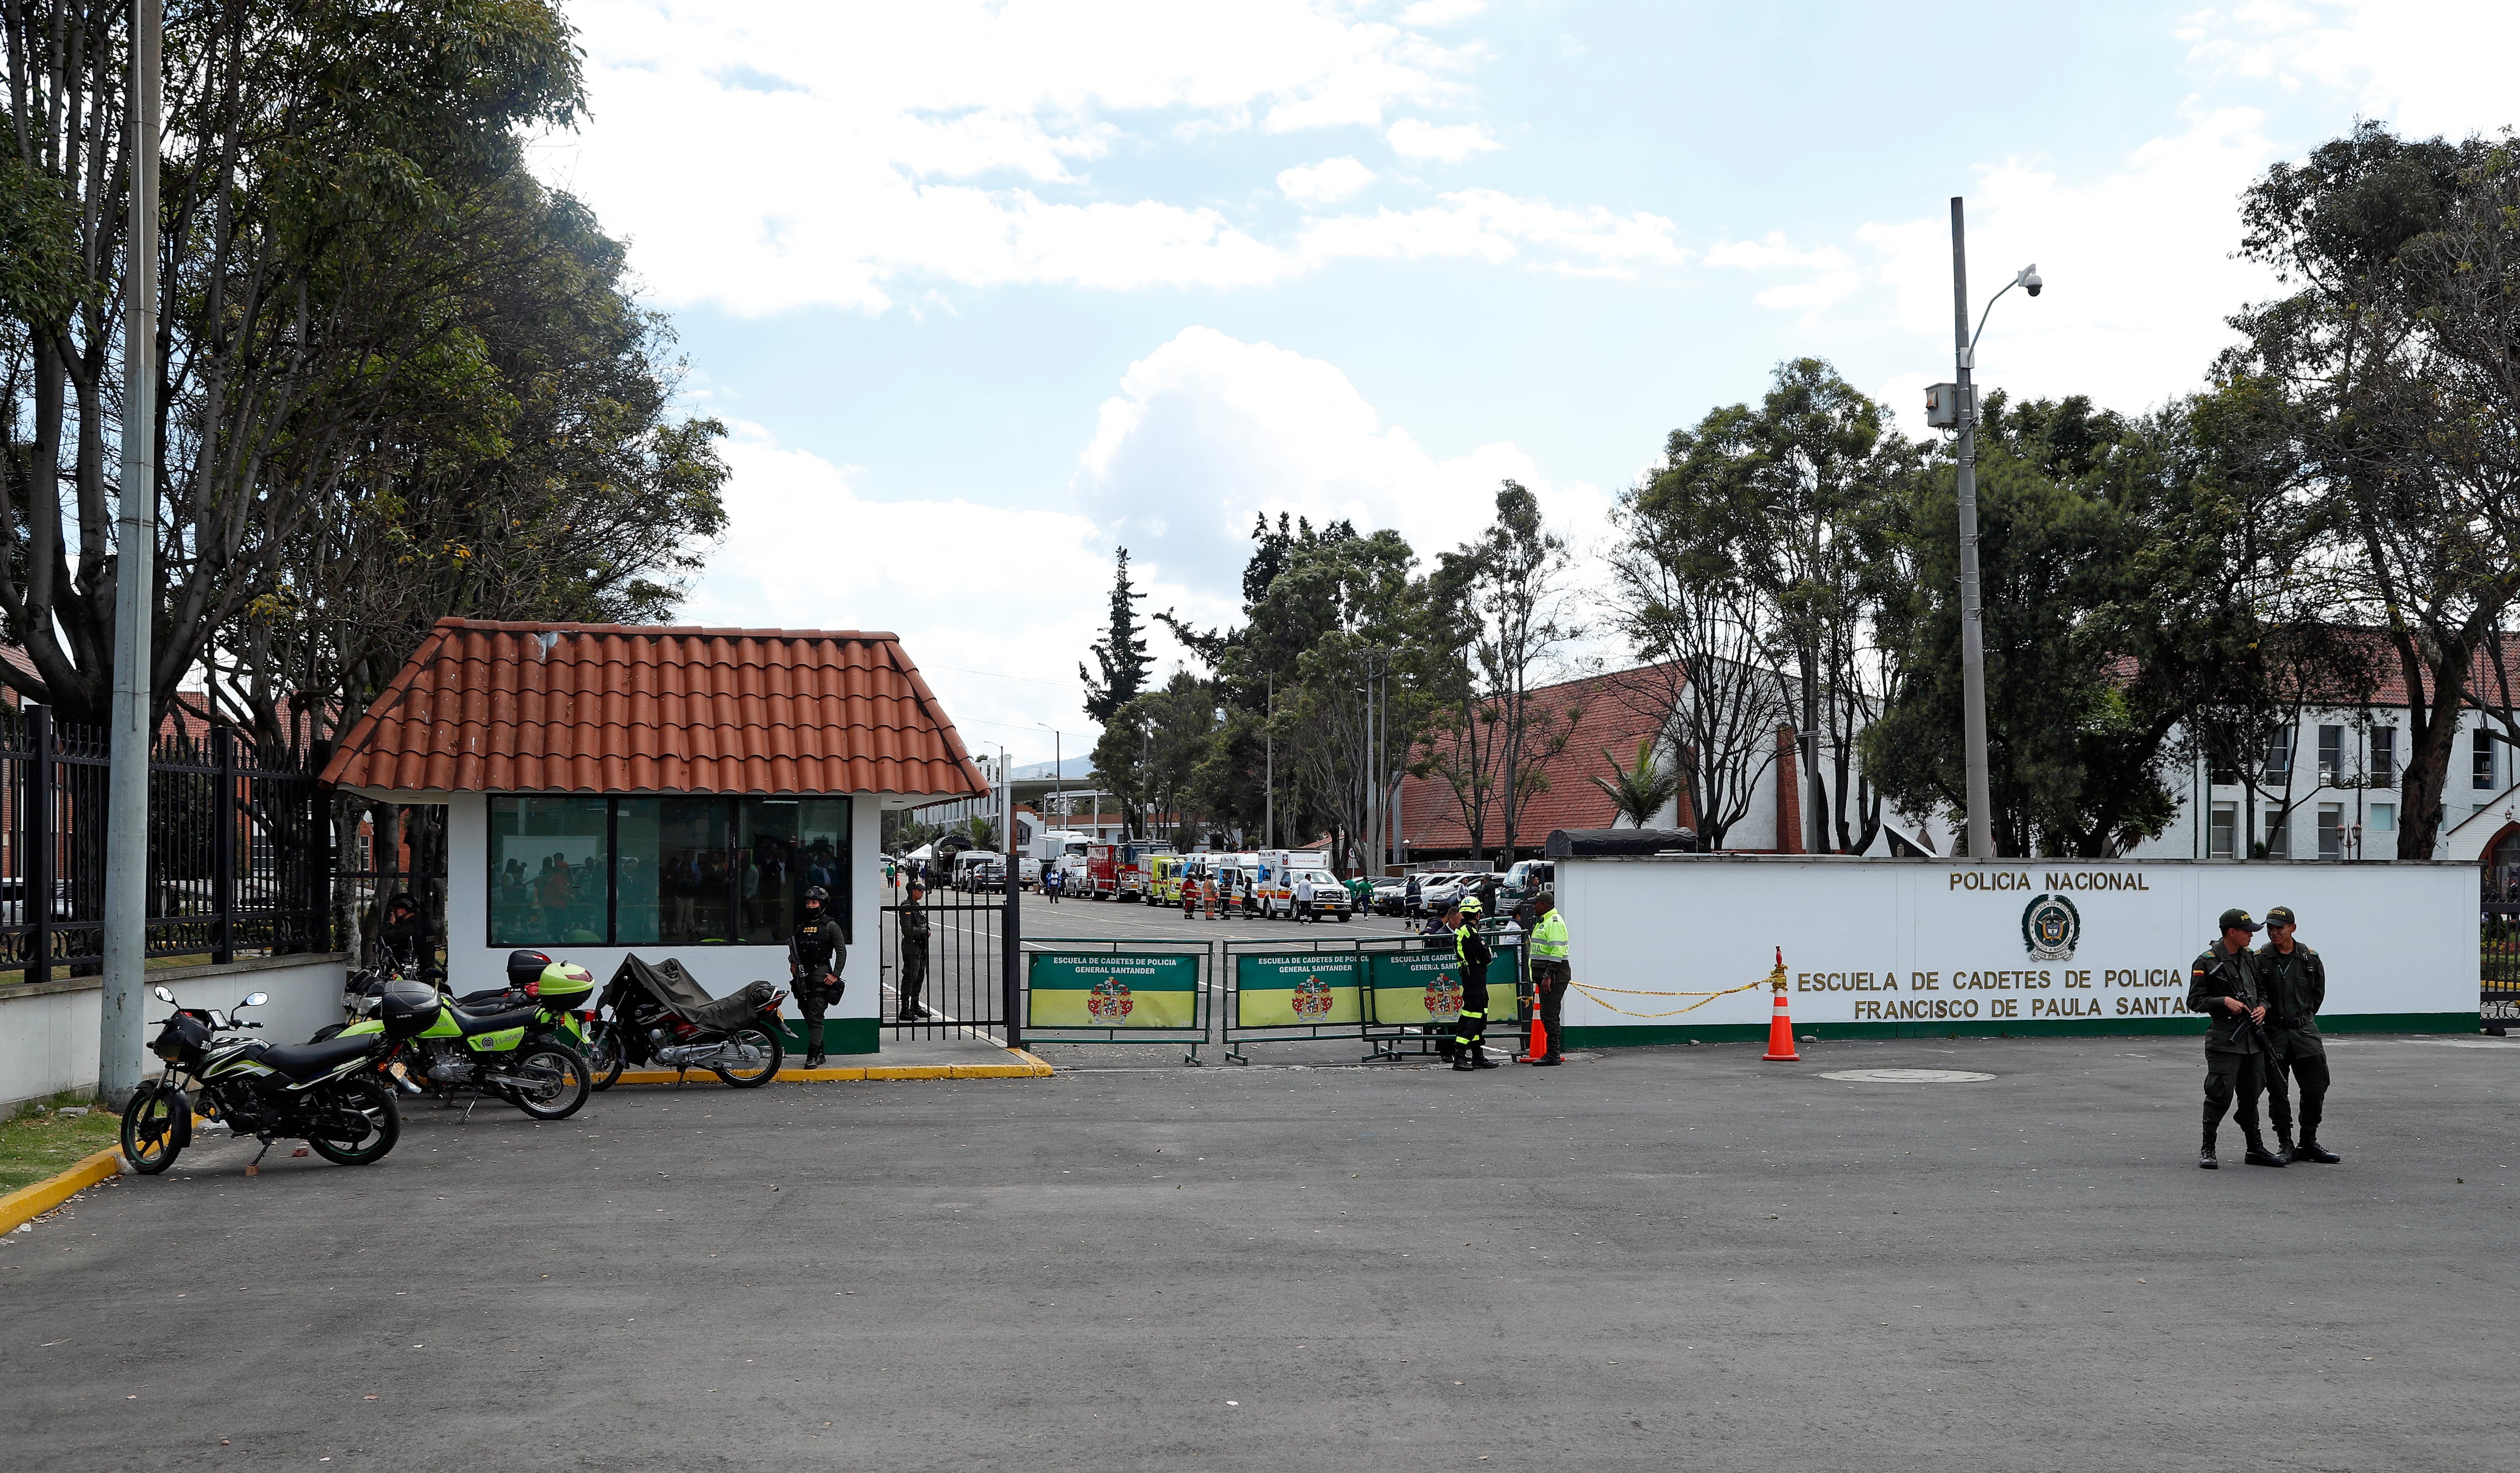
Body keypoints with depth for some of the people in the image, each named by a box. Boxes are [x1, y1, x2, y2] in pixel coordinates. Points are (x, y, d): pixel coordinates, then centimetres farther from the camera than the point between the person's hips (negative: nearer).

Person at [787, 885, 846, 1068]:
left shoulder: (830, 926, 0)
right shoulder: (801, 926, 17)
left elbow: (841, 951, -3)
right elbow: (794, 949, 25)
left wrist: (835, 975, -9)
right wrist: (793, 963, 5)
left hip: (821, 975, -6)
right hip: (802, 976, 6)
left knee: (815, 1017, -12)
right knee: (808, 1016, 9)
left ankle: (813, 1055, -16)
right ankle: (819, 1053, 17)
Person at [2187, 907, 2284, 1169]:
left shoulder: (2250, 958, 13)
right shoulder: (2207, 962, -7)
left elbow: (2262, 990, 24)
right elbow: (2195, 1001, -6)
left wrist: (2262, 1007, 3)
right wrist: (2225, 1002, -18)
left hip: (2253, 1038, 7)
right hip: (2224, 1038, -6)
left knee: (2252, 1094, 13)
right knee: (2220, 1094, -7)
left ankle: (2255, 1149, 22)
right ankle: (2207, 1150, 3)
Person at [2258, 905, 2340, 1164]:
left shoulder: (2310, 959, 4)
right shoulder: (2259, 959, -5)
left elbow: (2318, 993, 16)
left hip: (2305, 1031, 3)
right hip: (2273, 1033, -2)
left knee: (2316, 1088, 2)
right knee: (2278, 1092, 1)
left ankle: (2309, 1144, 15)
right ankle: (2286, 1146, 11)